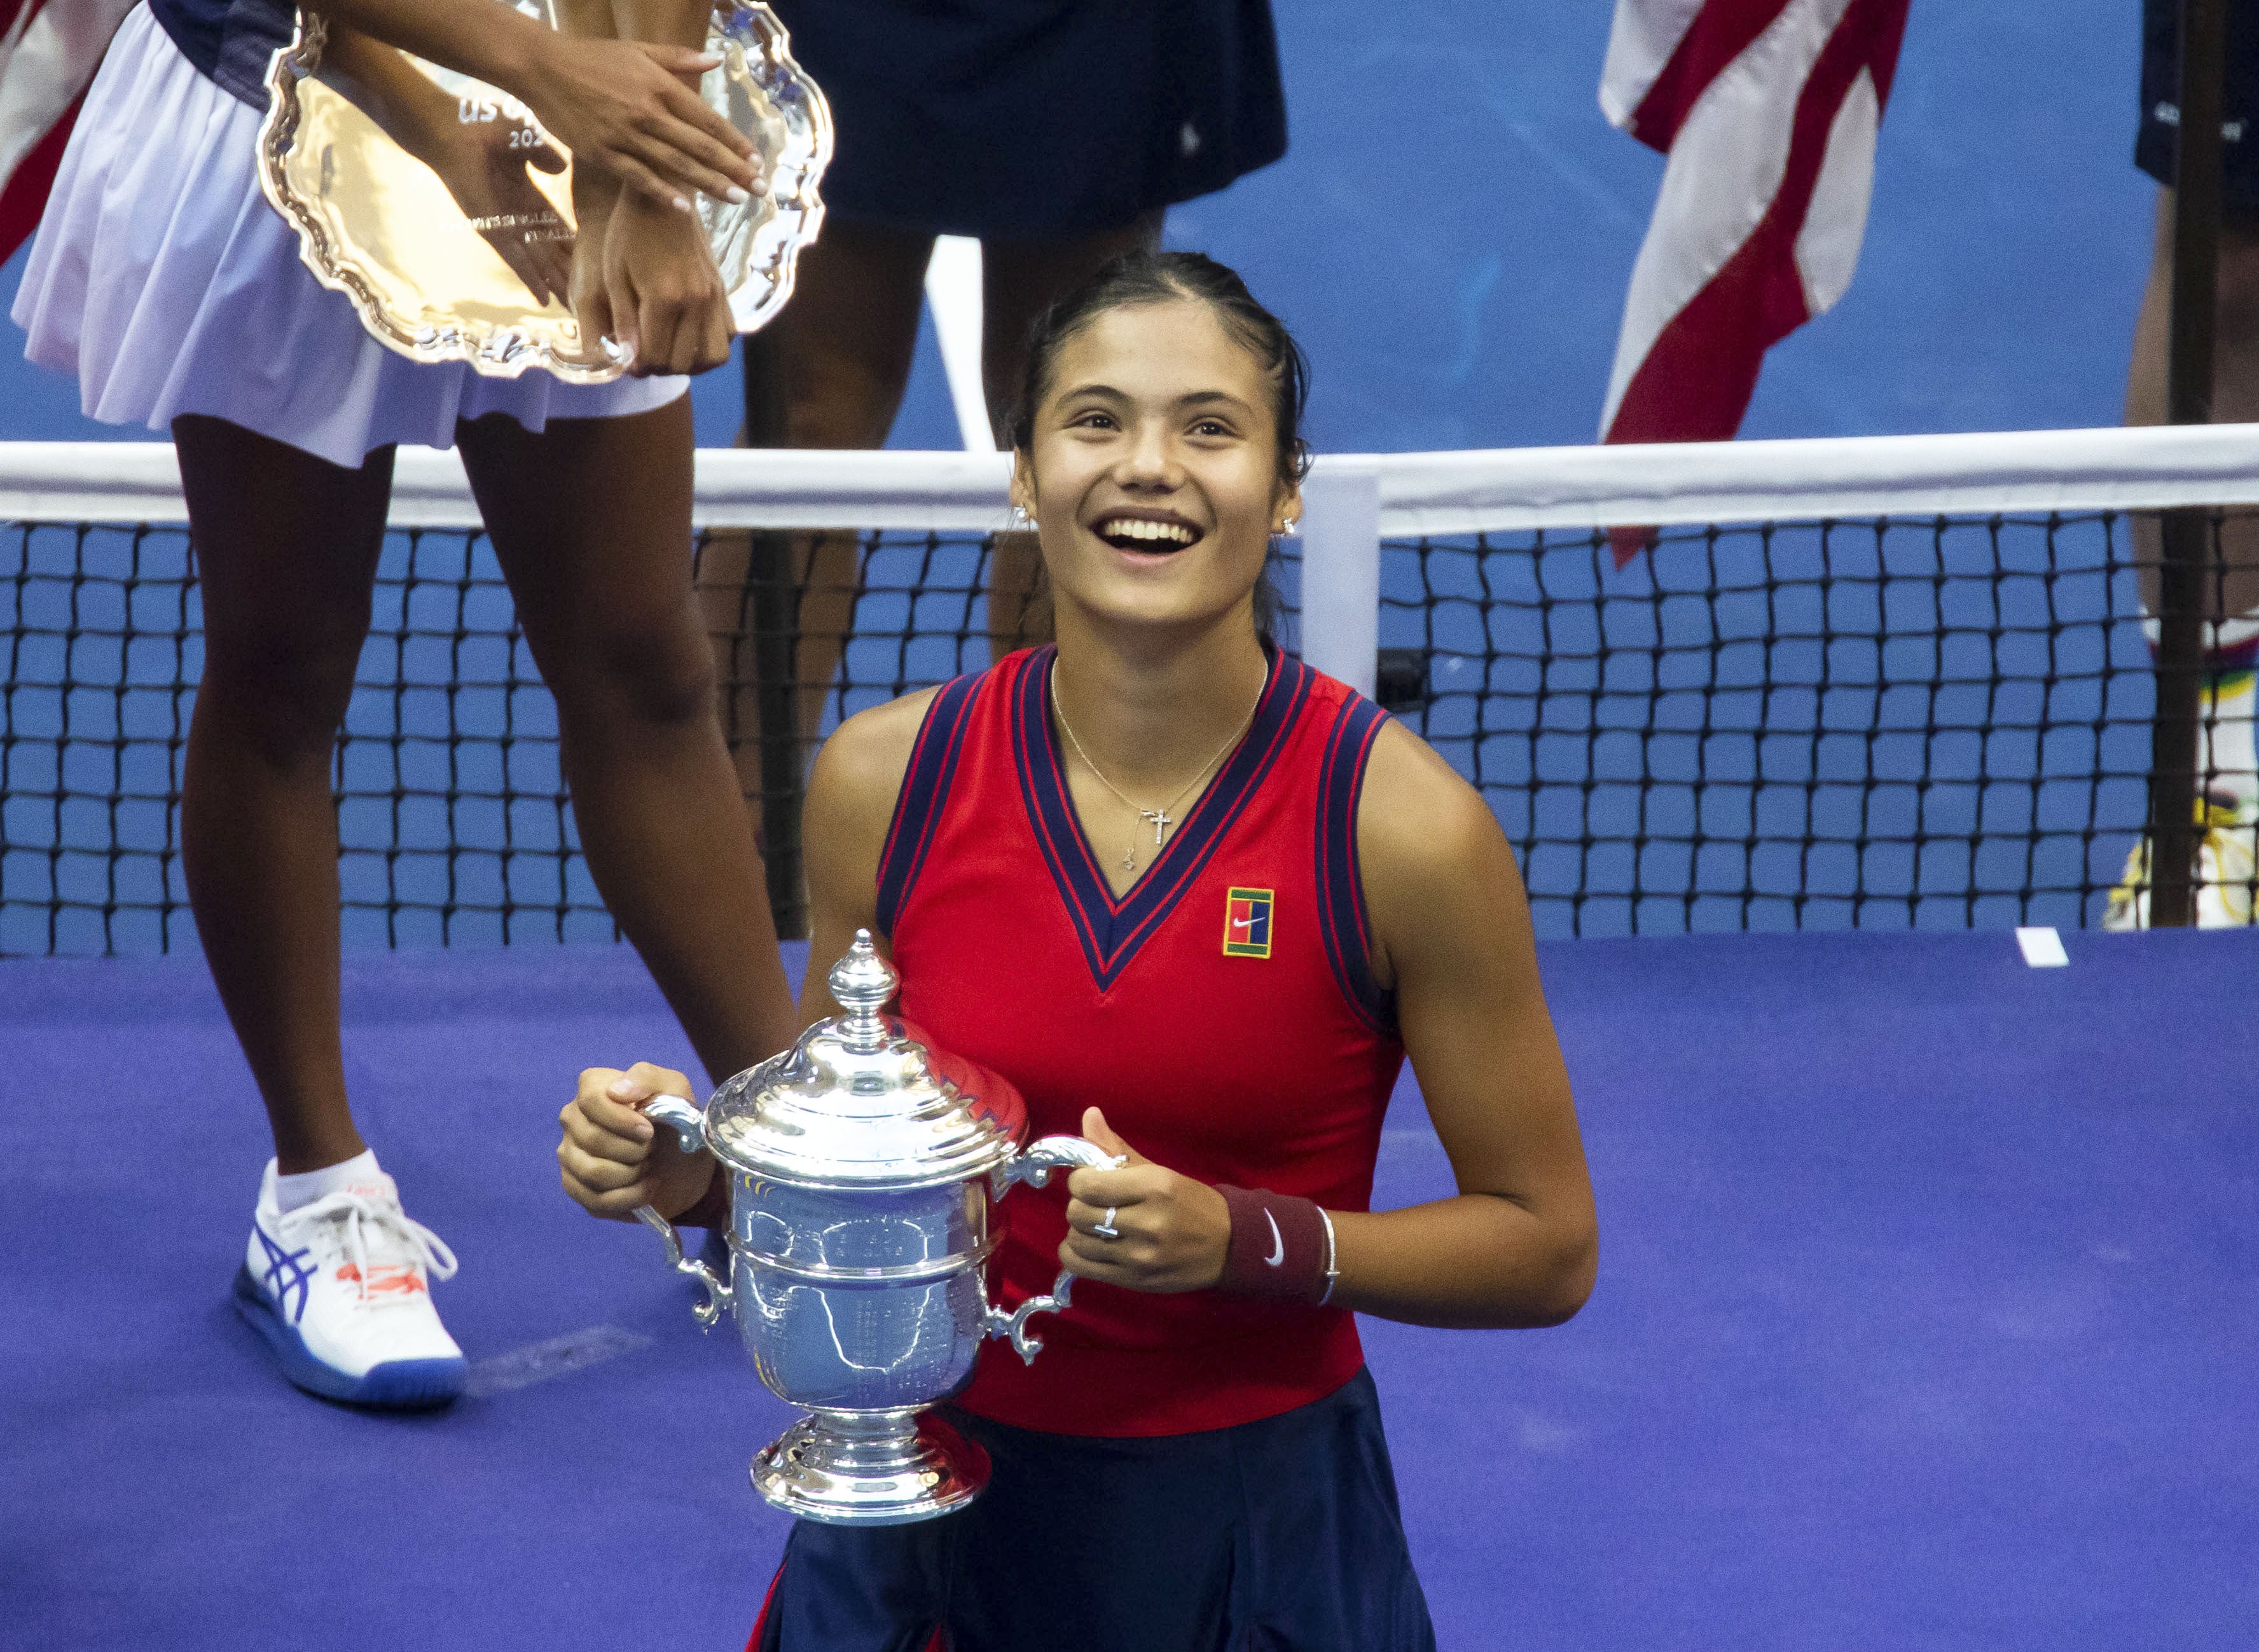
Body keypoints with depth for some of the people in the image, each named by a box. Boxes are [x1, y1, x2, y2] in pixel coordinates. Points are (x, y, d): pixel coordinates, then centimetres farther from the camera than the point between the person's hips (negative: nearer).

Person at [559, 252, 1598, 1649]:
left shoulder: (1404, 826, -15)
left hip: (1251, 1514, -2)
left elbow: (1546, 1245, -7)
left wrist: (1243, 1240, -21)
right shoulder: (886, 781, -6)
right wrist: (696, 1172, -13)